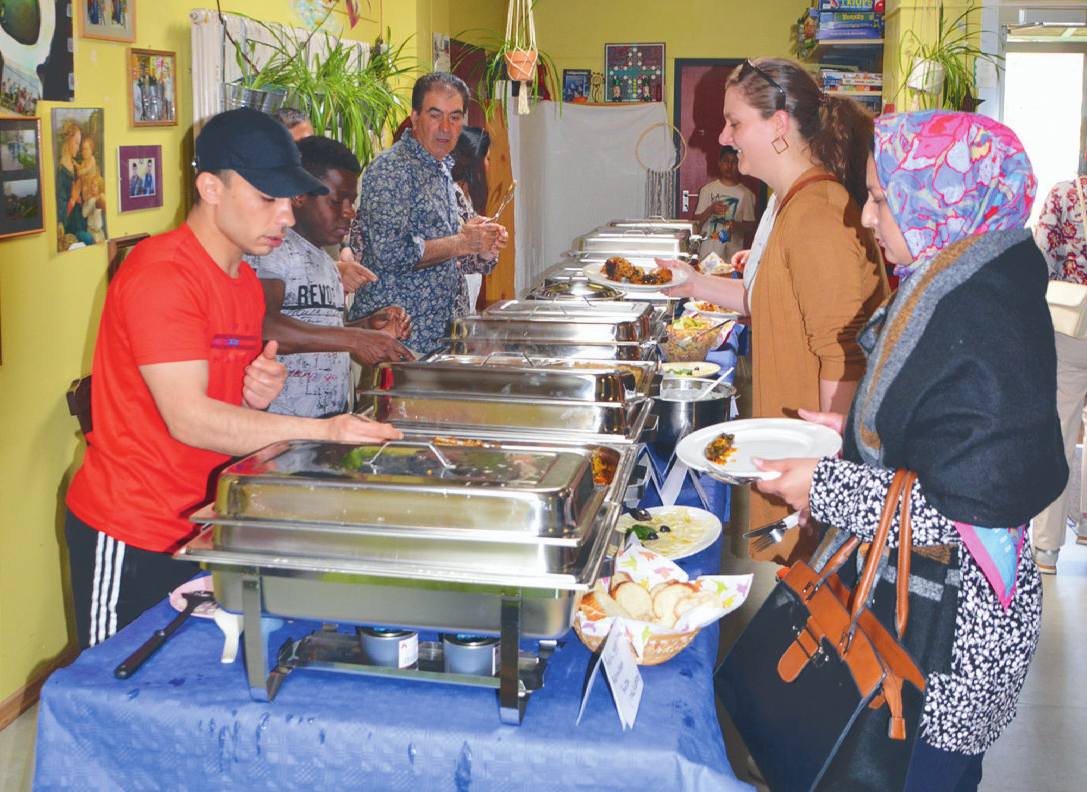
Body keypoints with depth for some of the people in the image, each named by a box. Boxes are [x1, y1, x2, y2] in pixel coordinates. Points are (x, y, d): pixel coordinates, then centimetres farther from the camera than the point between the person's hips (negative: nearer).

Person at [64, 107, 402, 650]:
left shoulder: (246, 283, 10)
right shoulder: (160, 274, -19)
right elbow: (188, 419, -27)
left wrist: (257, 398, -6)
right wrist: (322, 432, -33)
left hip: (198, 528, 8)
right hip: (129, 540, -8)